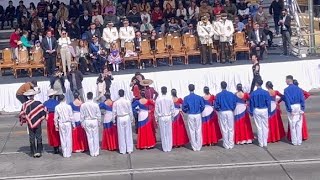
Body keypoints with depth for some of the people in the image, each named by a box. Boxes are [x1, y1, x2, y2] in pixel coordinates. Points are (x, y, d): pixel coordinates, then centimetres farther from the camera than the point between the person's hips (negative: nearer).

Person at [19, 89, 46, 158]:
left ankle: (33, 152, 11)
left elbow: (22, 114, -4)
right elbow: (44, 111, -7)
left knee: (31, 138, 9)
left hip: (30, 124, 1)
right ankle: (38, 151, 6)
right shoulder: (38, 103, -11)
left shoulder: (25, 105, -7)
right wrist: (42, 118, 12)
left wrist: (22, 121, 12)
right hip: (38, 123, -1)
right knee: (39, 137, 8)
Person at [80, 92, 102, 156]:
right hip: (94, 121, -1)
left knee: (90, 137, 7)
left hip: (87, 122, 1)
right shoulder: (95, 105, -10)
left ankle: (92, 153, 12)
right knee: (96, 137, 8)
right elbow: (99, 115, -2)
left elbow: (82, 115, -1)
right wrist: (99, 122, 11)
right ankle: (96, 152, 12)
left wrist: (82, 123, 10)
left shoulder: (83, 105, -7)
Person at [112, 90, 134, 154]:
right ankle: (129, 149, 11)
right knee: (128, 134, 8)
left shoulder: (116, 102, -7)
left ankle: (123, 150, 11)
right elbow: (130, 111, 0)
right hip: (127, 117, 0)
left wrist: (113, 120, 10)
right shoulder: (128, 101, -7)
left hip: (120, 118, 0)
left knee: (121, 134, 7)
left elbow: (114, 112, -2)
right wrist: (131, 119, 13)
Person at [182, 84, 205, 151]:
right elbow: (202, 106, -1)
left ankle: (194, 147, 11)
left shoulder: (186, 98, -6)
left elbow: (184, 108, -4)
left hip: (190, 116, -1)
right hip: (198, 115, 1)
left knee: (192, 131, 7)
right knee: (198, 131, 7)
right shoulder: (199, 97, -3)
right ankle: (199, 146, 11)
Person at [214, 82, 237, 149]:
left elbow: (216, 106, -6)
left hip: (222, 113, -1)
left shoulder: (218, 95, -7)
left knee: (224, 130, 6)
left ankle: (226, 145, 11)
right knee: (231, 129, 9)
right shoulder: (231, 94, -2)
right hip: (230, 112, 1)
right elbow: (234, 104, 1)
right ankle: (231, 144, 11)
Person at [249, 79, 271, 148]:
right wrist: (269, 112, 7)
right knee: (265, 127, 9)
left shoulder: (253, 93, -7)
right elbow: (268, 103, -3)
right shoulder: (266, 93, -8)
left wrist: (251, 112, 10)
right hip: (264, 110, 0)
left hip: (256, 111, 0)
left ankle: (261, 143, 11)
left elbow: (251, 104, 0)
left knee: (259, 127, 7)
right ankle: (265, 143, 12)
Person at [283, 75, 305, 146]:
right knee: (299, 125, 9)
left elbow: (287, 100, -12)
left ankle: (294, 142, 8)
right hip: (299, 107, 3)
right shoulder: (298, 89, 4)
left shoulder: (286, 90, -7)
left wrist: (290, 110, -9)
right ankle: (299, 141, 13)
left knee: (293, 125, 4)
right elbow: (302, 99, 1)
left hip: (292, 108, -3)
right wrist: (302, 109, 3)